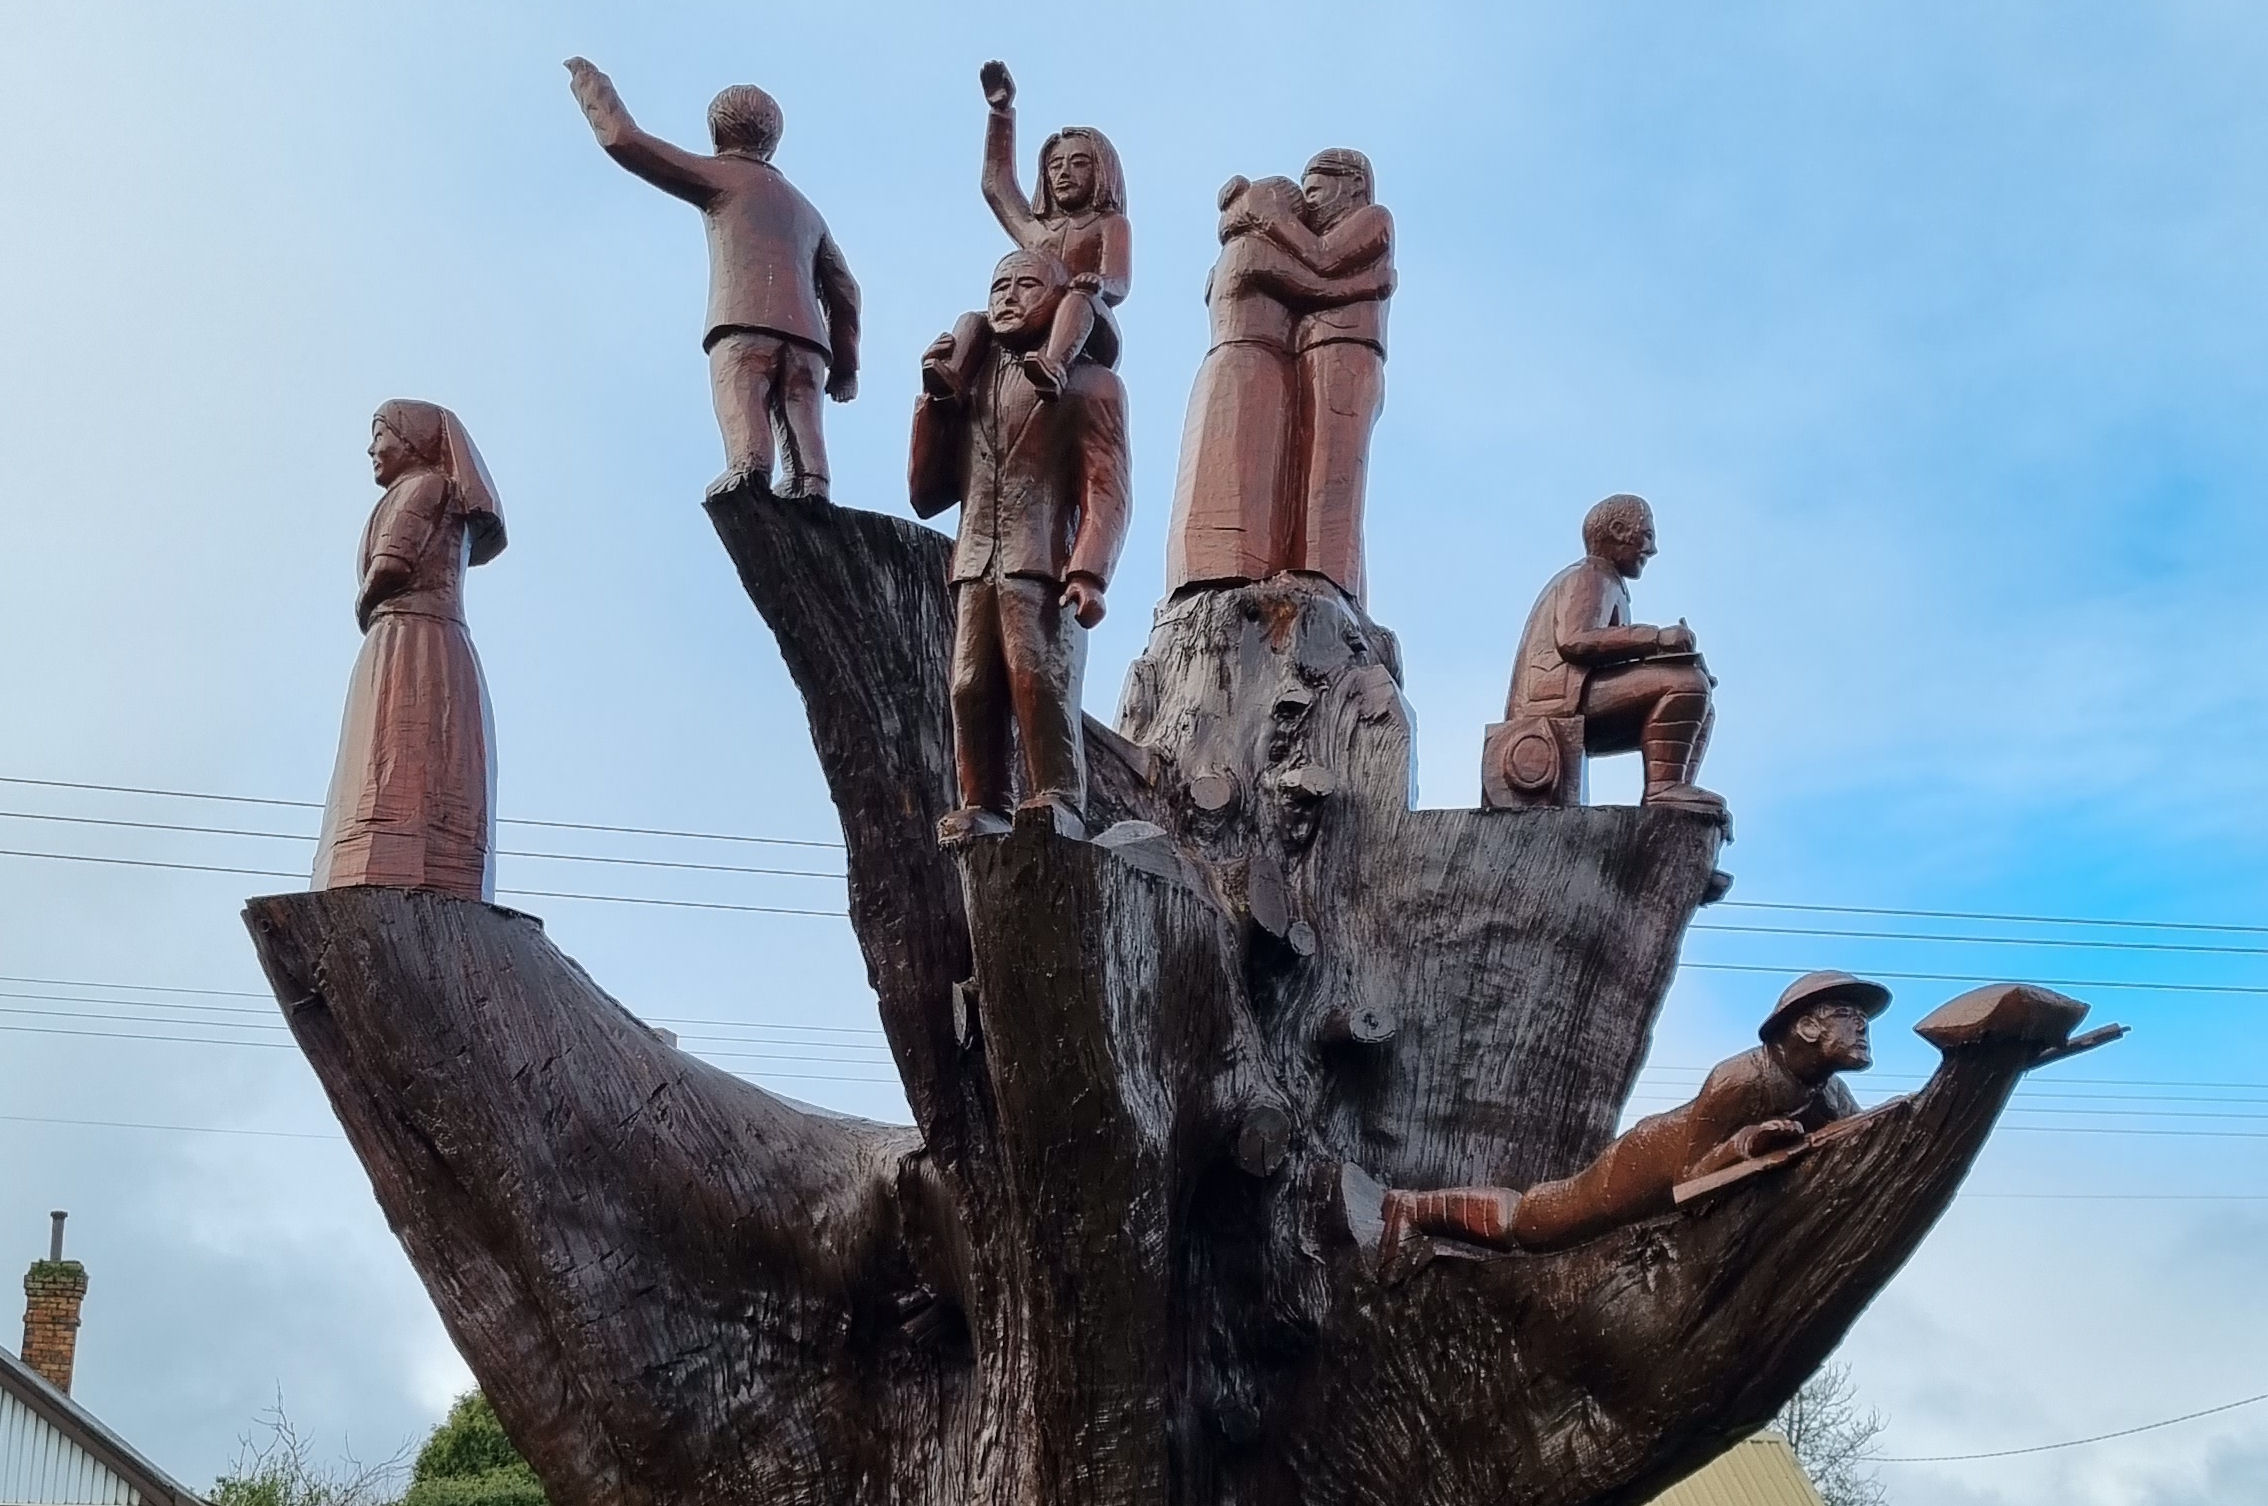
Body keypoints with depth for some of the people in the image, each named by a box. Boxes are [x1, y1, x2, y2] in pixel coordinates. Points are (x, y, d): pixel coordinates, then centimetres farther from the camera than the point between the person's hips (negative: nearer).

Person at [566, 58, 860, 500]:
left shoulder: (722, 177, 19)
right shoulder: (806, 210, 36)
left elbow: (623, 139, 15)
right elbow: (843, 289, 27)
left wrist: (591, 82, 30)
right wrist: (845, 365, 27)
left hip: (743, 325, -5)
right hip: (806, 336, 5)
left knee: (741, 414, -24)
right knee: (802, 433, -9)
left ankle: (748, 464, -51)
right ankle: (811, 483, -35)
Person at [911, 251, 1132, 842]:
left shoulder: (1089, 382, 15)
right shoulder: (970, 383, 28)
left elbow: (1107, 489, 2)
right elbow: (926, 495, 23)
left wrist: (1089, 573, -14)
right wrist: (933, 397, 14)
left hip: (1046, 567, -4)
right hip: (975, 570, 4)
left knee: (1039, 679, -19)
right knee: (971, 690, -9)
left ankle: (1058, 808, -21)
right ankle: (982, 810, -9)